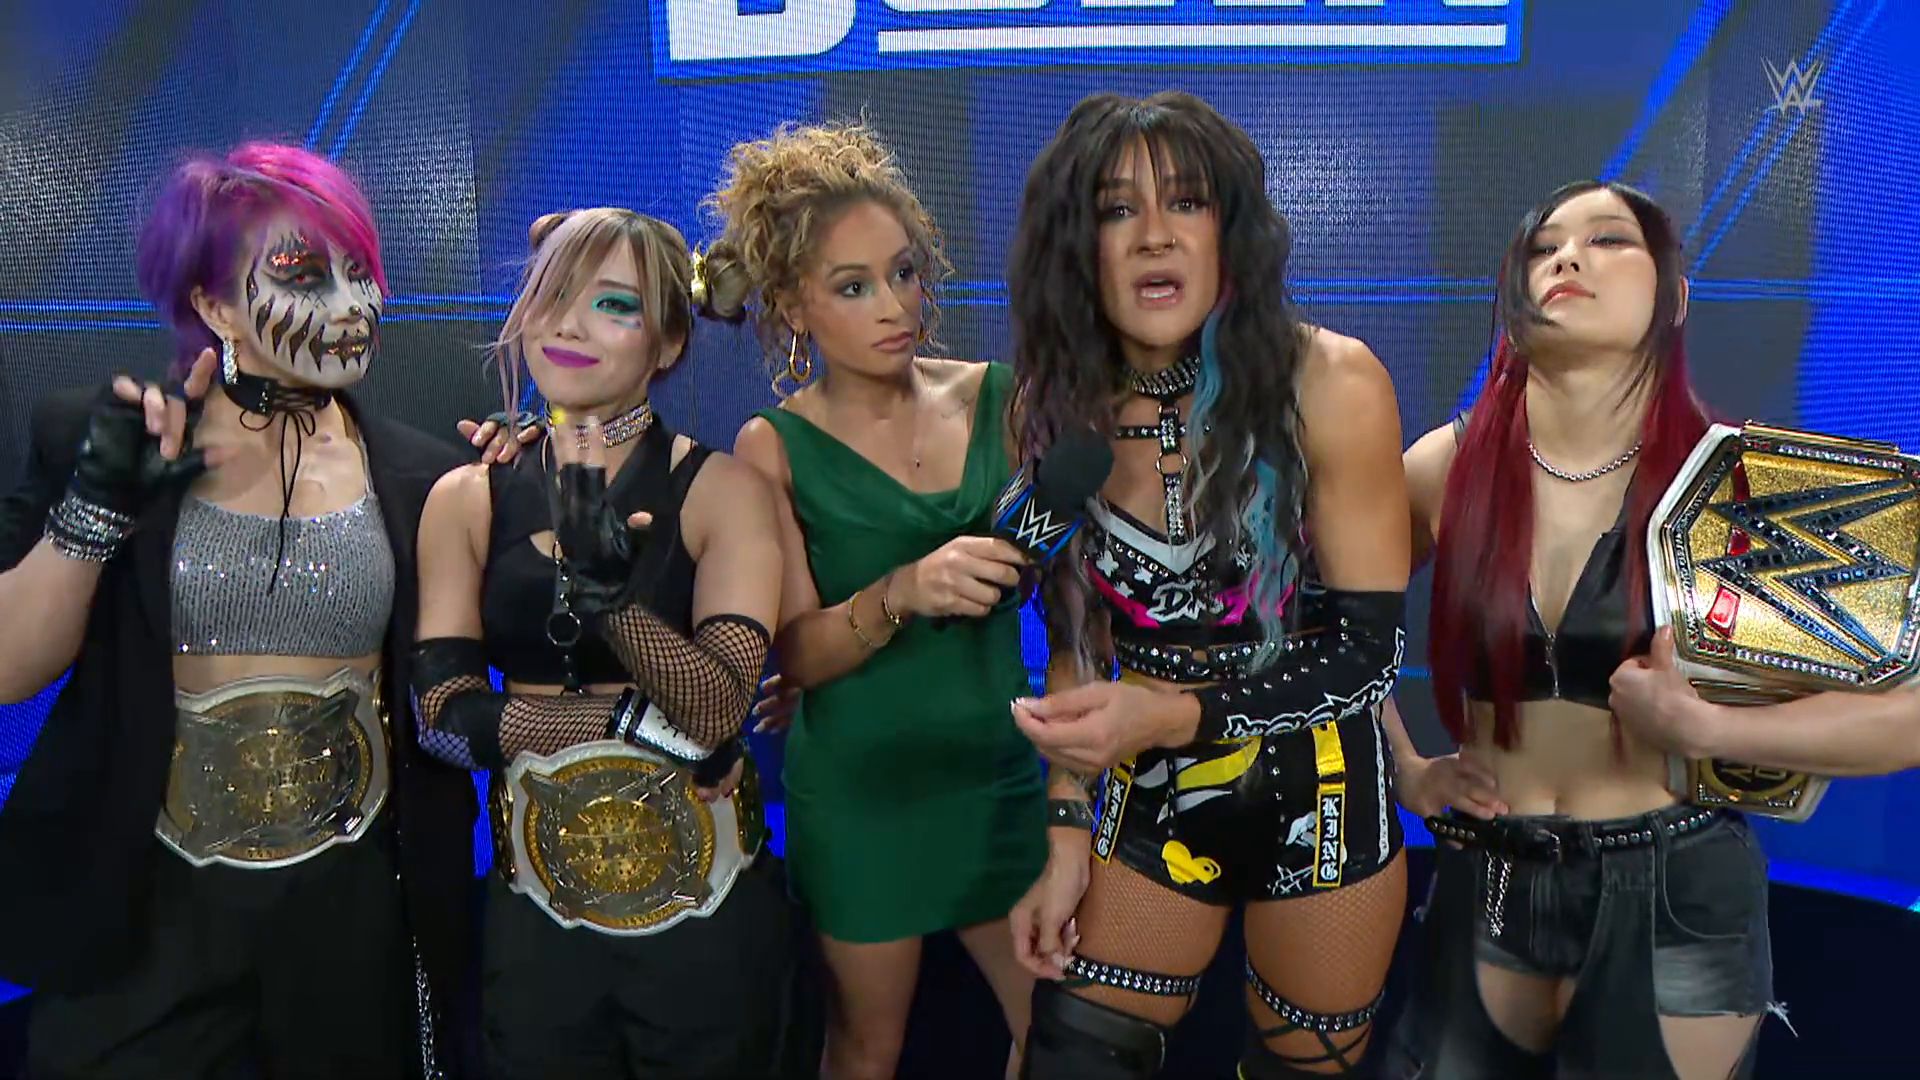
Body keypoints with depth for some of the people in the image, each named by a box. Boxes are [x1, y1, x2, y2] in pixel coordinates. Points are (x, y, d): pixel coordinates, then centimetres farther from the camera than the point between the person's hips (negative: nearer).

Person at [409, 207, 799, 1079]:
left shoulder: (722, 490, -9)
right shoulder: (466, 499, 0)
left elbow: (719, 710, -18)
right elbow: (445, 713, -8)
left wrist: (608, 587, -33)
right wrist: (640, 719, -19)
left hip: (706, 916, -2)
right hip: (533, 917, 2)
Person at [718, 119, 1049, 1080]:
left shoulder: (995, 398, -3)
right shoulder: (774, 447, -7)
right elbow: (797, 655, -11)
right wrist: (902, 593, -29)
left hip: (996, 767, 2)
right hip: (859, 787, -2)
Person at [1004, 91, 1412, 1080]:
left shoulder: (1330, 383, -18)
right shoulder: (1057, 403, -7)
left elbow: (1368, 653, -15)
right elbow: (1078, 639, 2)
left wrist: (1173, 716, -27)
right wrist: (1065, 834, 0)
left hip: (1315, 800, -2)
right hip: (1149, 799, 2)